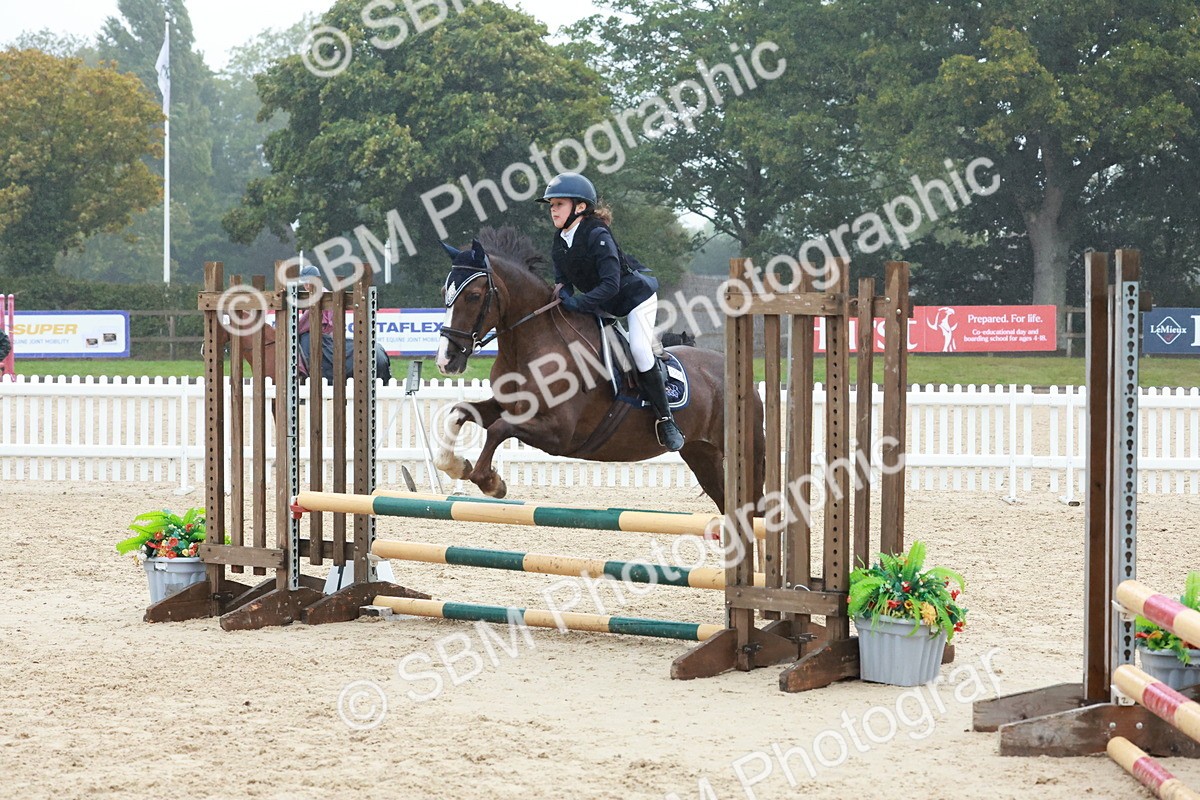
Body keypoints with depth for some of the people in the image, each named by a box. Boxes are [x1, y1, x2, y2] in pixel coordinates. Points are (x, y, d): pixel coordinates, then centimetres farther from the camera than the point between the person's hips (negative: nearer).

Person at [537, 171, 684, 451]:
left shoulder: (597, 235, -28)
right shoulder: (559, 243, -3)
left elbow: (610, 284, -34)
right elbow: (562, 281, 1)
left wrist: (579, 303, -40)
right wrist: (563, 295, -22)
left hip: (636, 295, -9)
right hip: (604, 307, 9)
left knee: (639, 349, -25)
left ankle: (665, 419, -17)